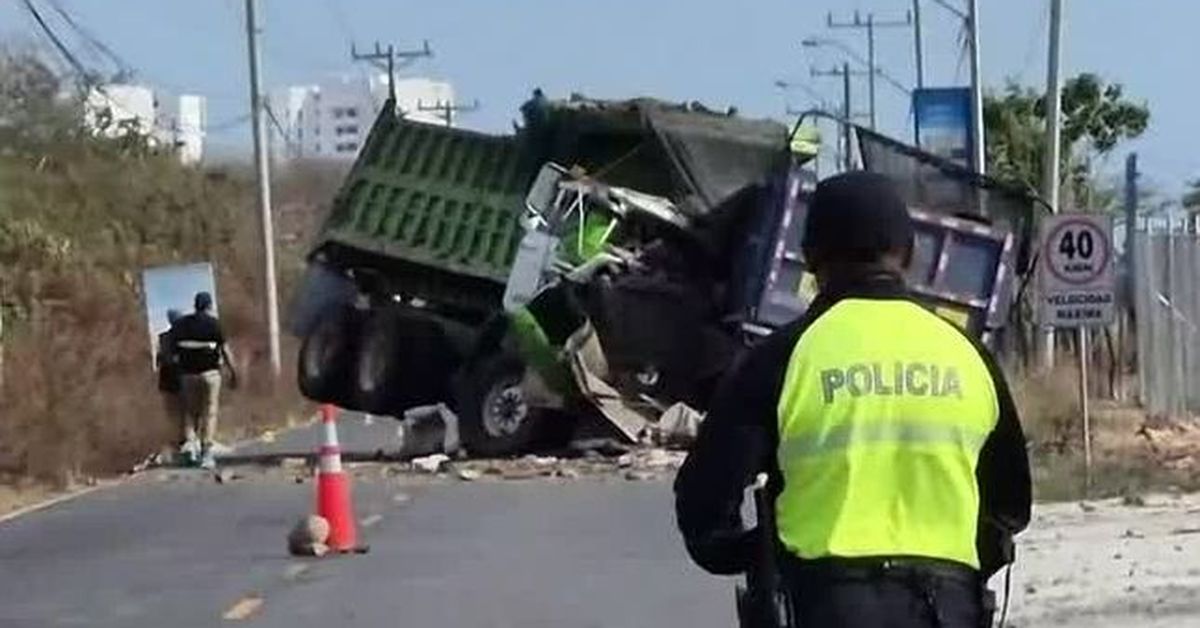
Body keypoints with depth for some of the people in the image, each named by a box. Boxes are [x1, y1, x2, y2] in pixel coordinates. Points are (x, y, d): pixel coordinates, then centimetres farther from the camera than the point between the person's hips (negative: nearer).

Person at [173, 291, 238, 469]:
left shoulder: (182, 324, 5)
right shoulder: (213, 323, -5)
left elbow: (175, 350, 3)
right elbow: (224, 349, -5)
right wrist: (233, 373, 2)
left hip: (188, 373, 3)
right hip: (210, 372, -3)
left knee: (190, 411, 14)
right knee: (210, 411, 2)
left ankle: (189, 440, -5)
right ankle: (206, 452, -3)